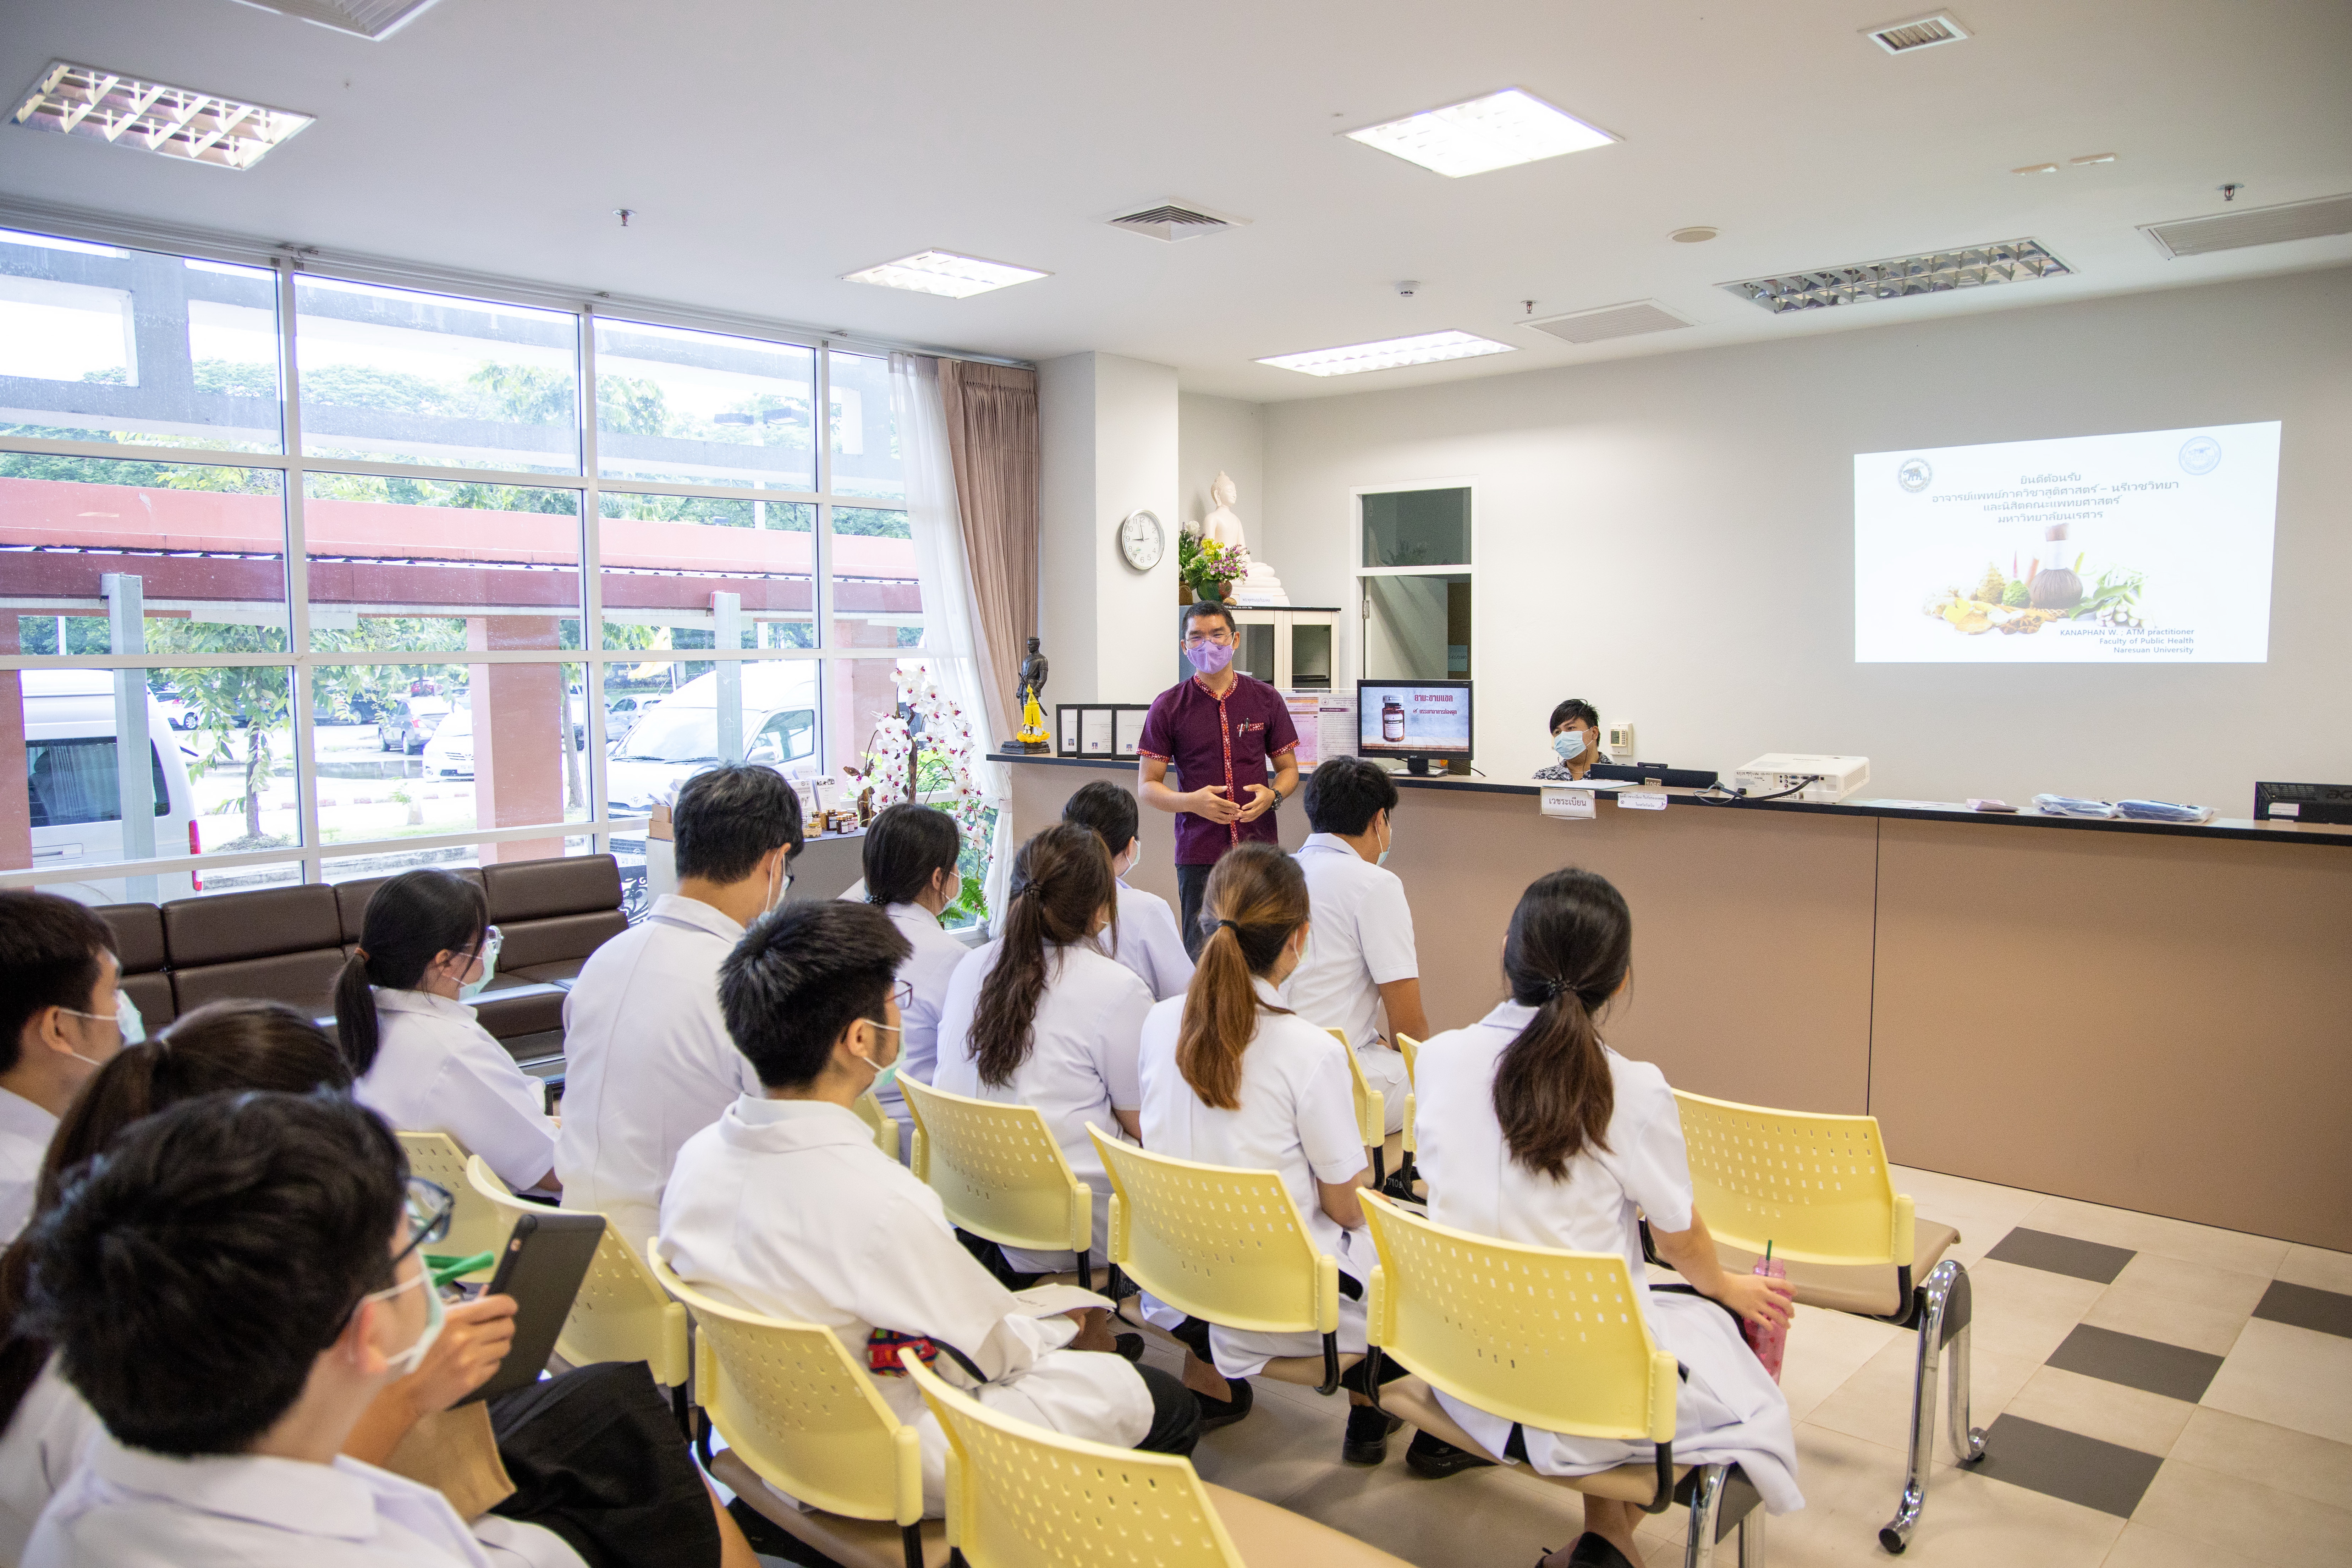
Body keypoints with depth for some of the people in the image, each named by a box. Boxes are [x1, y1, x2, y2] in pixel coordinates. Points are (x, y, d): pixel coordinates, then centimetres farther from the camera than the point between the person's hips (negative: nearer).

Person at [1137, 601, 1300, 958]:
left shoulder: (1266, 699, 8)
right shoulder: (1168, 707, 3)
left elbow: (1288, 768, 14)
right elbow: (1147, 786, 2)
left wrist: (1273, 795, -8)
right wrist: (1193, 801, -17)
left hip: (1259, 847, 1)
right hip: (1198, 853, -1)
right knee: (1202, 955, -1)